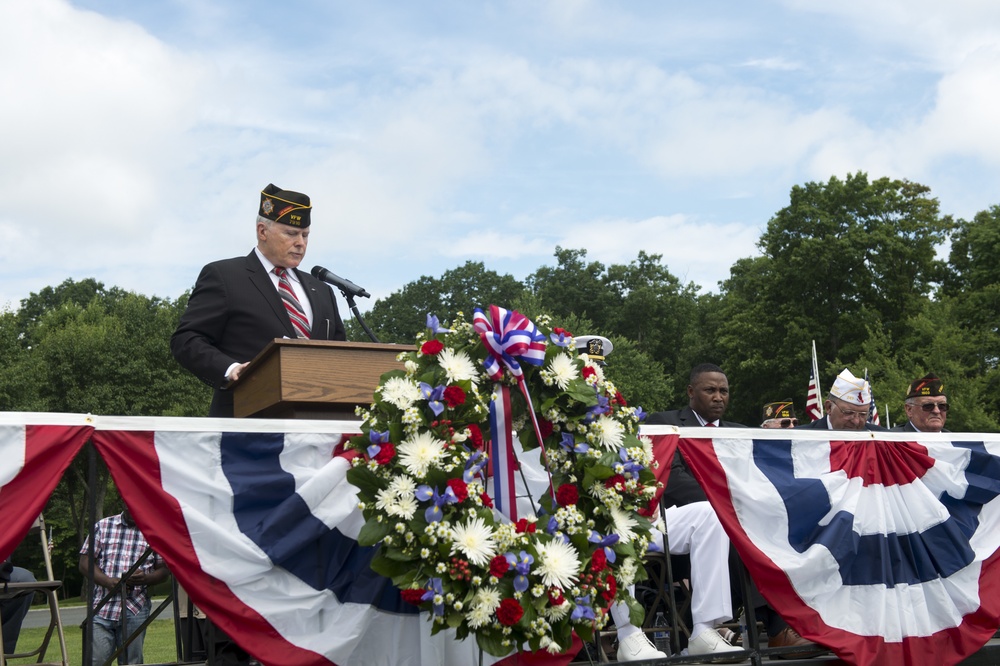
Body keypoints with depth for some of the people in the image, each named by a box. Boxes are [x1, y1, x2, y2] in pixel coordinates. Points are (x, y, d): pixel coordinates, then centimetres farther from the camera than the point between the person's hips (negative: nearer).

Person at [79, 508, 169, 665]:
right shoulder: (103, 526, 10)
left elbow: (163, 569, 10)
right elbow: (85, 562, 6)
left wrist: (146, 578, -13)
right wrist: (108, 582, -11)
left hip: (135, 611, 0)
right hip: (101, 609, 0)